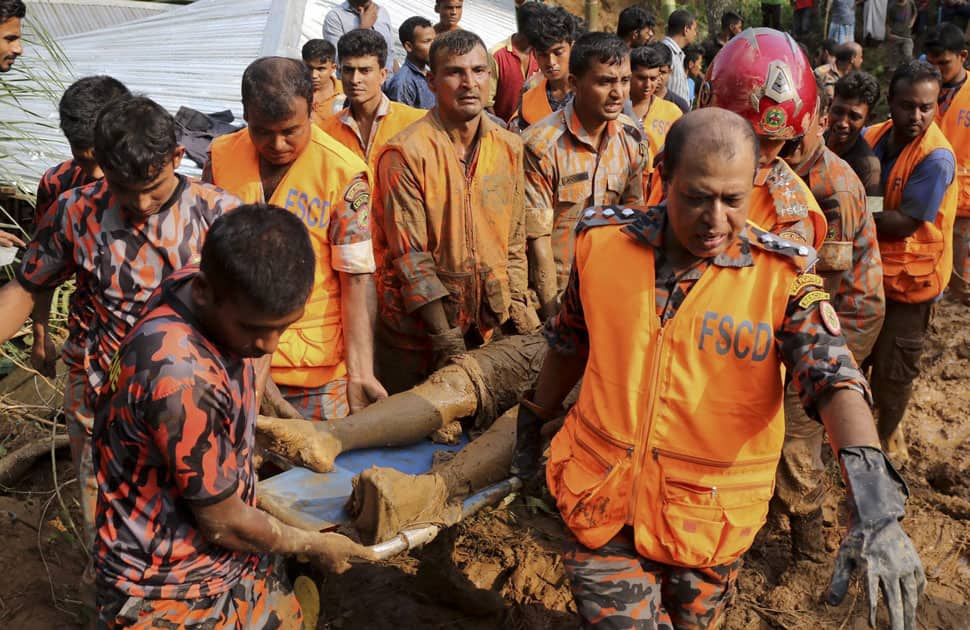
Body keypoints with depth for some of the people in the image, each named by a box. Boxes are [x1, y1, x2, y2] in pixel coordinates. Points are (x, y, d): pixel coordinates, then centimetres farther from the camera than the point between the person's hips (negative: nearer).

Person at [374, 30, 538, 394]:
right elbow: (409, 254, -16)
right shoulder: (405, 153, -14)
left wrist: (517, 302, 1)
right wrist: (445, 338, -17)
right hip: (418, 331, -4)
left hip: (491, 325, 5)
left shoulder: (509, 148, 3)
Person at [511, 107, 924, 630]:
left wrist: (872, 499, -41)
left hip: (711, 524, 0)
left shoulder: (783, 276, -13)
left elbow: (834, 377, -26)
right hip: (602, 504, 1)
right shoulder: (602, 242, -6)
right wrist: (533, 420, 20)